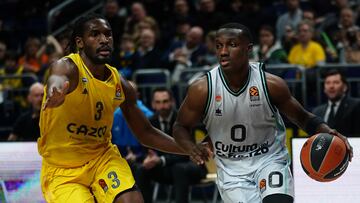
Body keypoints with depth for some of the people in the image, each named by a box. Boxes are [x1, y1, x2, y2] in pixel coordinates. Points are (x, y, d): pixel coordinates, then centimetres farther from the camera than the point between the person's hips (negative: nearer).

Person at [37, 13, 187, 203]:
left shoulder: (120, 85, 0)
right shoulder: (68, 67, -18)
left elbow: (146, 134, 10)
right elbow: (57, 79, -45)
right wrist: (56, 91, -70)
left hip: (103, 157, 4)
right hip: (62, 171, -4)